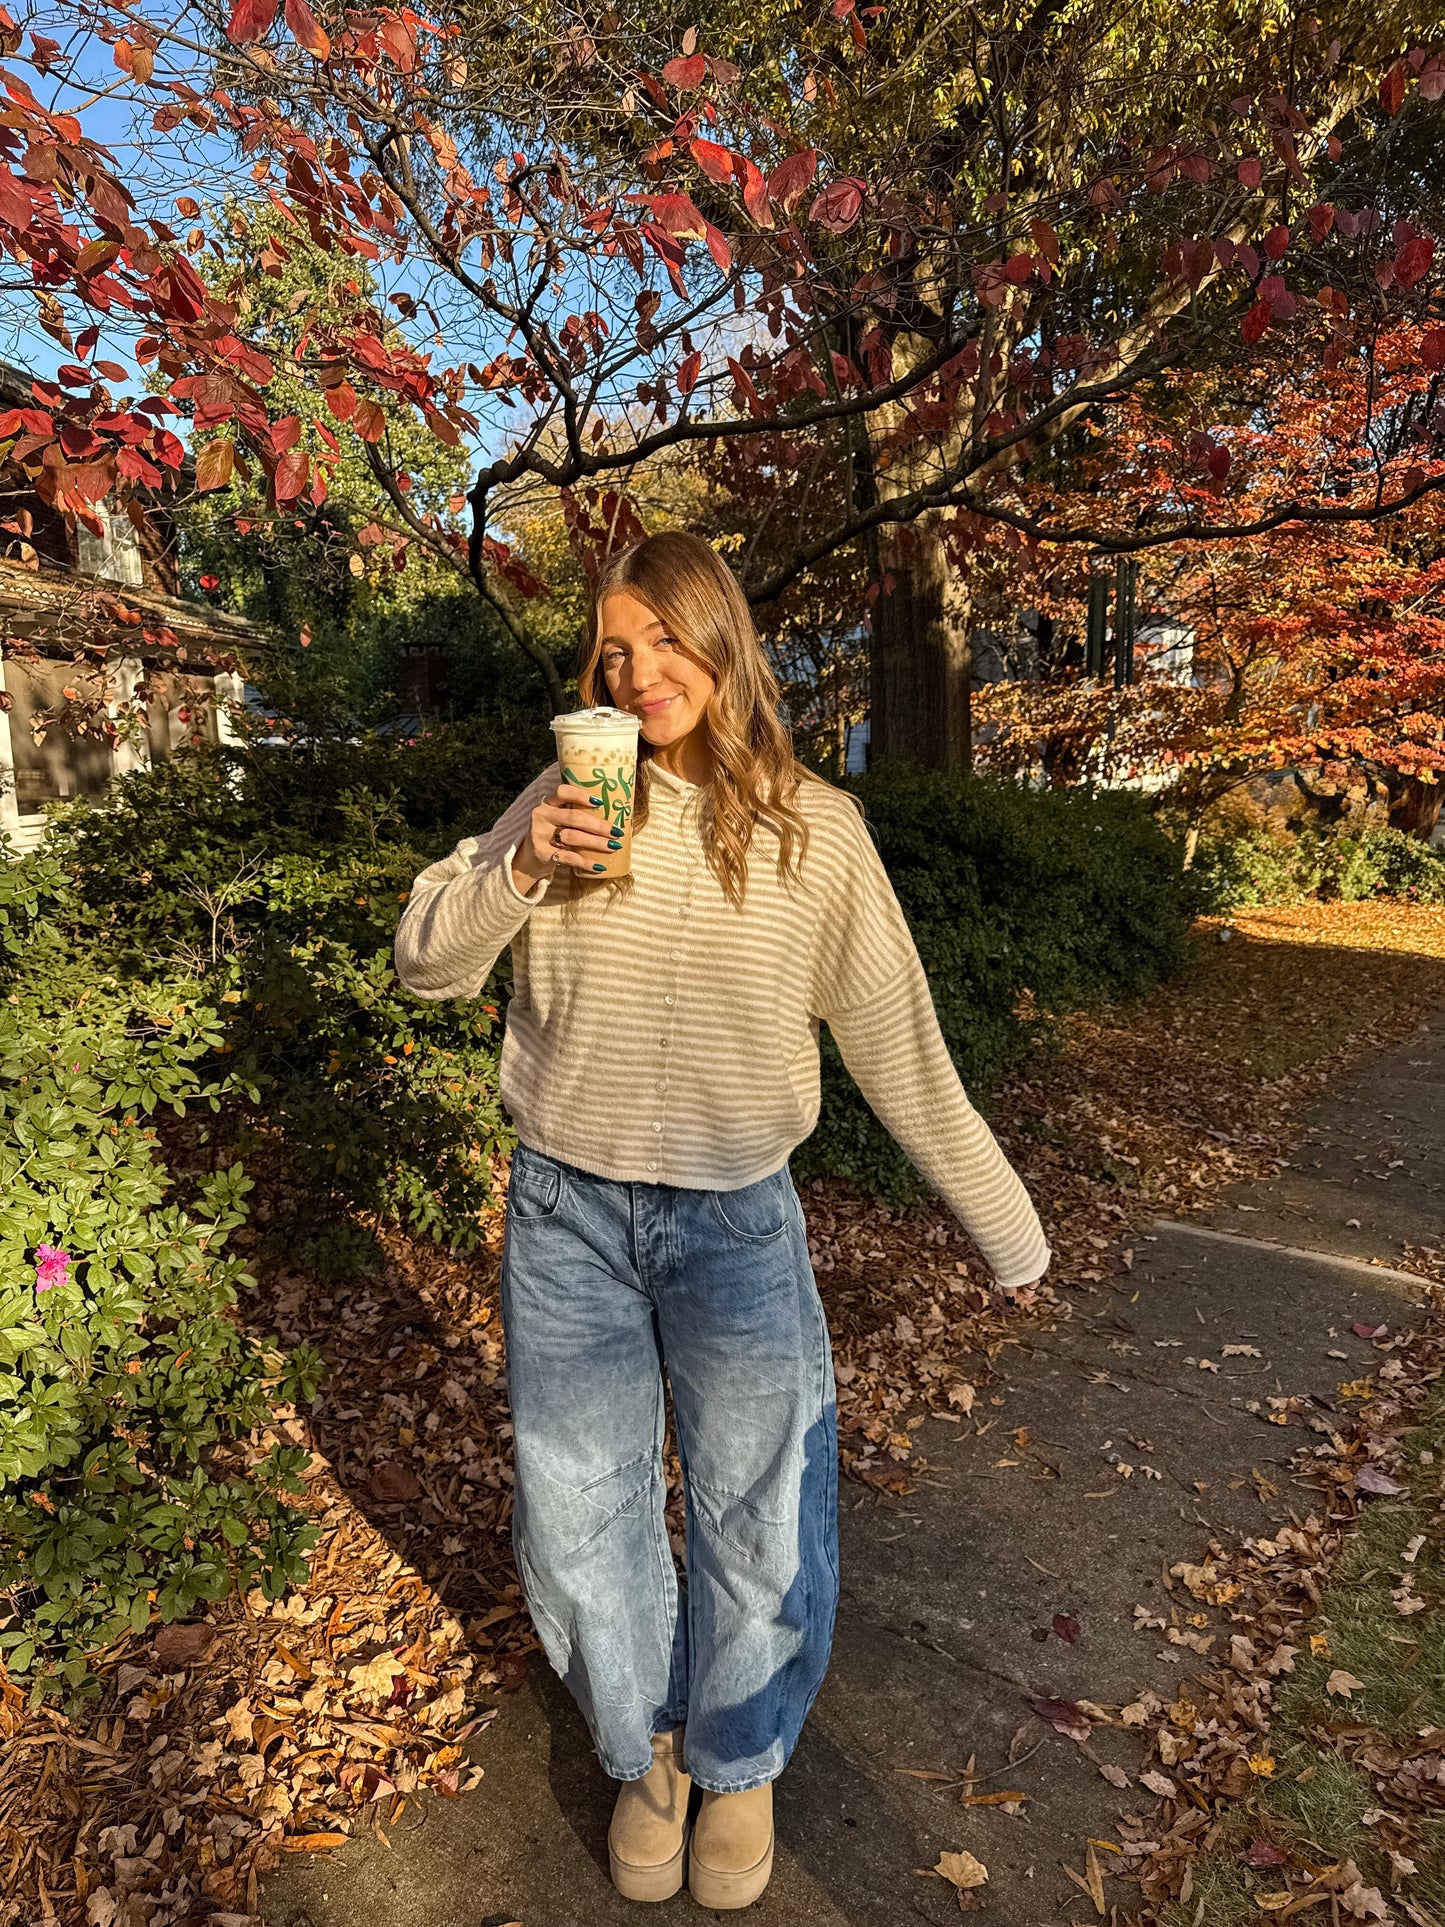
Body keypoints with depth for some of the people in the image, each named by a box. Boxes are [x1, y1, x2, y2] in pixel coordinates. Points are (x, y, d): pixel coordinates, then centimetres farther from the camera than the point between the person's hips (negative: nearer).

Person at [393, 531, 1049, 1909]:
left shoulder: (814, 828, -6)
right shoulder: (569, 796, -2)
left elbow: (898, 1045, -1)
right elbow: (426, 964, 2)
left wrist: (1006, 1229, 3)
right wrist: (518, 871, -18)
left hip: (733, 1225, -1)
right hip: (566, 1218, 2)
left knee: (759, 1535, 12)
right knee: (577, 1532, 15)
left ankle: (736, 1763, 45)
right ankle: (646, 1748, 45)